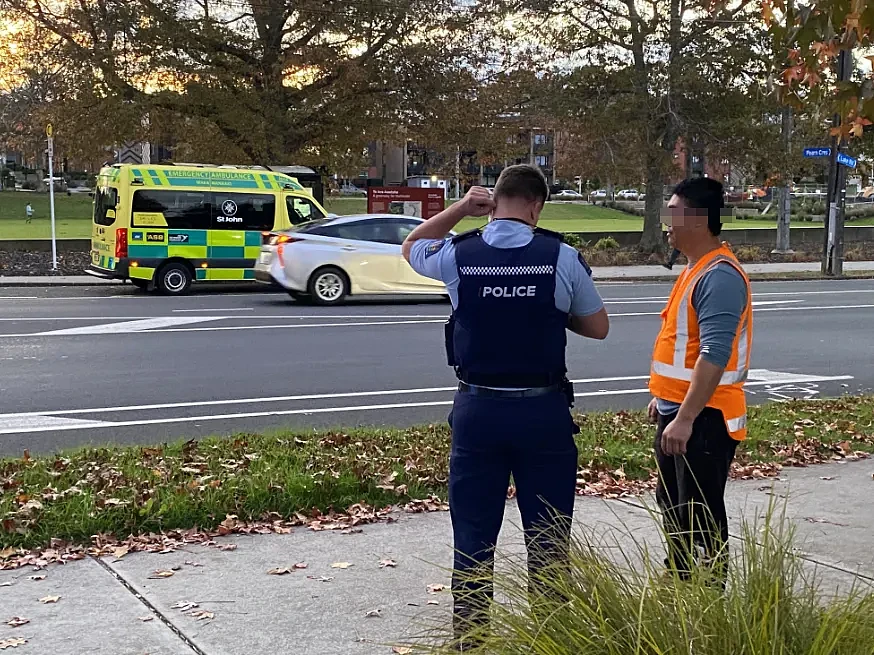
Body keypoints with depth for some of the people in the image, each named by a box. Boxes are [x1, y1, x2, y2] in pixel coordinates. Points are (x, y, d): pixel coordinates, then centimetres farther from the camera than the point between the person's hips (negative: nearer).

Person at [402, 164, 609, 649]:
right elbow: (598, 327, 6)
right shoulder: (561, 258, -7)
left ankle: (469, 640, 17)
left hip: (477, 409, 1)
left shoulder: (458, 256, -3)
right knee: (548, 538, 9)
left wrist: (460, 208, 11)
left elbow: (411, 247, 21)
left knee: (473, 537, 9)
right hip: (543, 410, -1)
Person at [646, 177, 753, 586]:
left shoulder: (719, 276, -20)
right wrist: (664, 398, 23)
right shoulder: (695, 269, 12)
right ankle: (678, 582, 37)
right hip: (678, 409, 11)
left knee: (700, 518, -2)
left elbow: (714, 355, -27)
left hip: (703, 418, -11)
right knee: (671, 505, 21)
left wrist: (685, 417, -29)